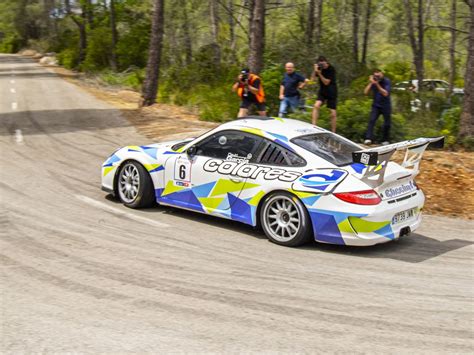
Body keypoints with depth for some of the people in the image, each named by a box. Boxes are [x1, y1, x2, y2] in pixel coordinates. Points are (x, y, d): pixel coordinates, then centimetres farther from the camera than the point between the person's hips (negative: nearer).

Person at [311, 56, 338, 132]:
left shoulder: (331, 69, -14)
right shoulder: (319, 68, -1)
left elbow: (326, 82, -19)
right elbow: (313, 78, -7)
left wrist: (319, 74, -27)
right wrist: (315, 71, -22)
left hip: (331, 93, -3)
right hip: (322, 92, 3)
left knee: (333, 113, -2)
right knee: (316, 105, -23)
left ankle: (333, 132, 10)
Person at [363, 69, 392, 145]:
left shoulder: (386, 81, -11)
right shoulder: (373, 82, -3)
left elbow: (385, 94, -24)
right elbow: (366, 92, -11)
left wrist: (377, 85, -30)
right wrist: (370, 83, -21)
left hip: (386, 106, -1)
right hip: (376, 105, 1)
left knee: (387, 124, 3)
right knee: (371, 120, -18)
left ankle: (385, 140, 20)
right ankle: (368, 139, -25)